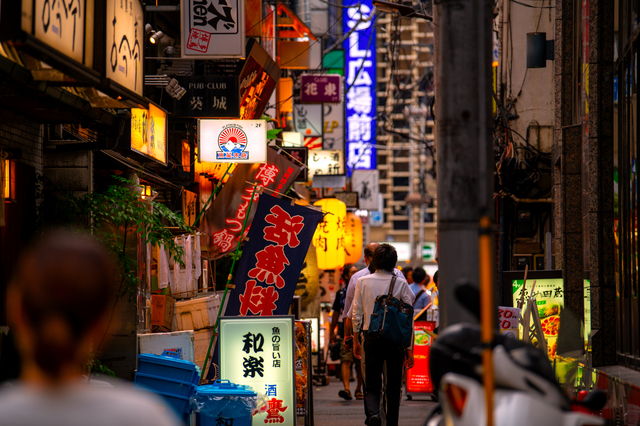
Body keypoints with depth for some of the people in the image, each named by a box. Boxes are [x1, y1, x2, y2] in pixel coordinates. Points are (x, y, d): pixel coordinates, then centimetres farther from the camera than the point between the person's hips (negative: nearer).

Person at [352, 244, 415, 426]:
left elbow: (356, 315, 3)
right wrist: (409, 348, 3)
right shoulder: (401, 283, -3)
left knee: (372, 384, 6)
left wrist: (356, 340, 14)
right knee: (393, 385, 11)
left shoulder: (362, 282, 0)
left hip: (371, 336, 1)